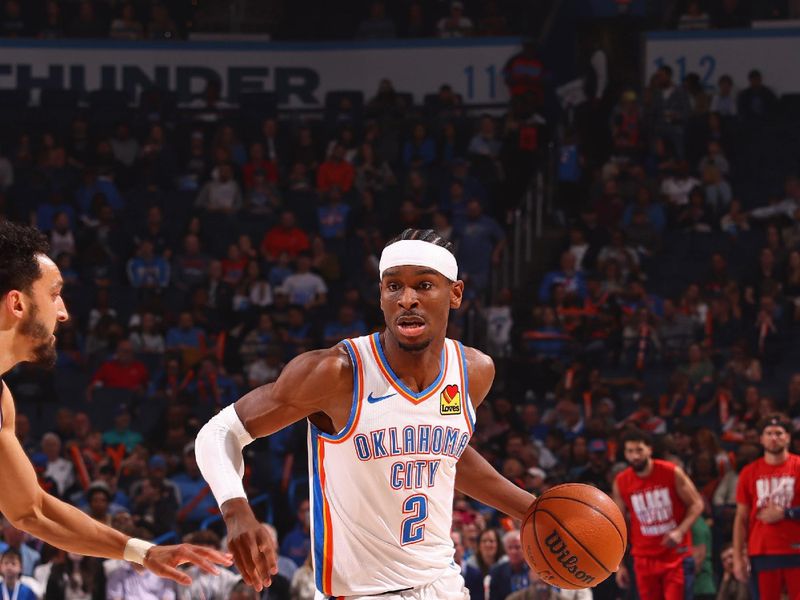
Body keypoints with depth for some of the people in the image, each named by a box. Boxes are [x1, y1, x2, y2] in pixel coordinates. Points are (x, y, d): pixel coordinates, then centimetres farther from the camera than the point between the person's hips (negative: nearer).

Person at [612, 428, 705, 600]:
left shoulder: (672, 473, -8)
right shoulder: (621, 483, 0)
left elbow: (696, 504, -5)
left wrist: (680, 531, -21)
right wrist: (619, 565, 4)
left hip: (676, 555, -3)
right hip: (644, 558, 3)